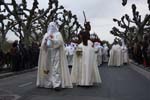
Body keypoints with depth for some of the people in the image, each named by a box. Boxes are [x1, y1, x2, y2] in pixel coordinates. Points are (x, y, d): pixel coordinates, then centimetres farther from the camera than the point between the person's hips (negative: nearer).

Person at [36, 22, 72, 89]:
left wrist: (53, 39, -21)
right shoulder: (46, 35, 18)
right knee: (48, 68, 3)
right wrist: (45, 41, -13)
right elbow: (43, 44, 7)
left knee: (56, 68, -13)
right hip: (48, 54, 5)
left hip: (56, 54, -4)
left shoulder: (58, 34, 6)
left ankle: (57, 84, -18)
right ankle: (48, 83, 10)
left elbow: (59, 42, -10)